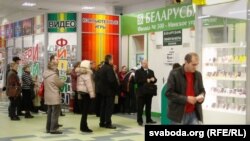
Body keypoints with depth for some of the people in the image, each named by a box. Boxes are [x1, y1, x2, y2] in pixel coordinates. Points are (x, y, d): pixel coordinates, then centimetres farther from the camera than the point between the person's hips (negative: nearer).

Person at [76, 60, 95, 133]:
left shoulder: (80, 73, 16)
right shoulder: (86, 72, -12)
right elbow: (88, 84, -20)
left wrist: (79, 94, 19)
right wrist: (92, 93, -22)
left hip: (81, 91, 9)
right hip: (86, 92, -9)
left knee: (84, 110, 12)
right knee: (85, 110, -7)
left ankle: (83, 126, 16)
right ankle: (84, 127, -6)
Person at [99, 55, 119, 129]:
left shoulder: (102, 68, 11)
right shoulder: (109, 68, -18)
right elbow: (112, 80, -24)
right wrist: (116, 88, -13)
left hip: (103, 90, 9)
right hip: (109, 90, -9)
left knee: (103, 106, 13)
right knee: (109, 107, -3)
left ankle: (102, 122, 18)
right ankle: (108, 123, -1)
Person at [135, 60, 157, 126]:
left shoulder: (151, 71, 16)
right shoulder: (138, 71, -1)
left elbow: (155, 80, 11)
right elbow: (137, 80, -13)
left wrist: (153, 79, -13)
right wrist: (146, 81, -19)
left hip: (149, 92, 5)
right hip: (141, 92, -5)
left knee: (148, 107, 11)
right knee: (140, 107, -1)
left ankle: (148, 119, 20)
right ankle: (140, 120, 6)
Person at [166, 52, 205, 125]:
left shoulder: (198, 75, 6)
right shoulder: (175, 74, -10)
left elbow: (202, 90, 18)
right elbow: (169, 93, -14)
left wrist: (201, 97, -6)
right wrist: (186, 99, -20)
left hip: (193, 114, 4)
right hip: (178, 114, -4)